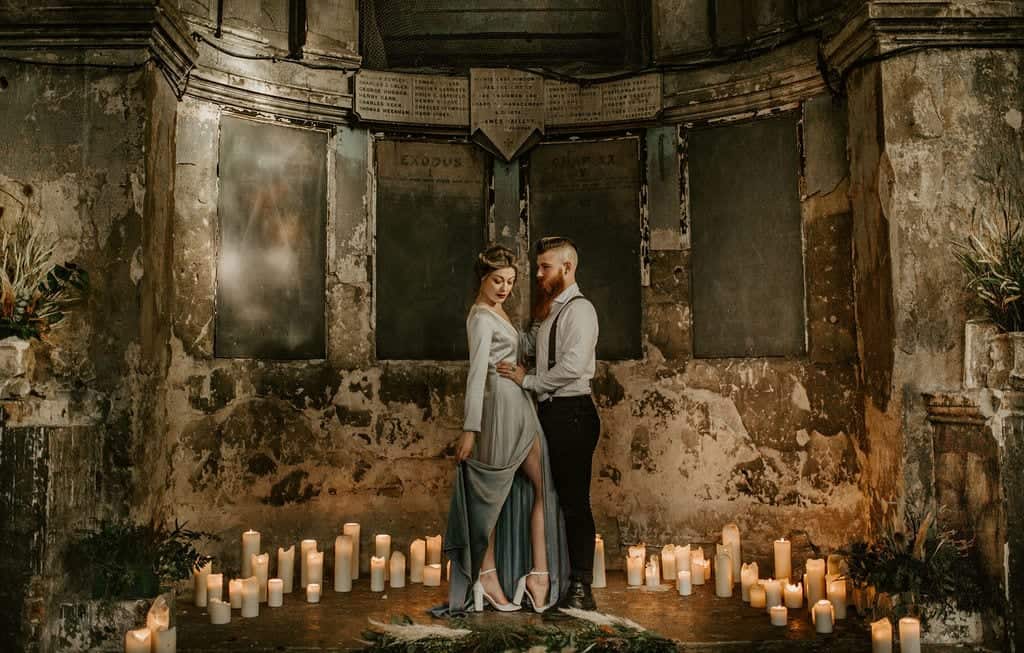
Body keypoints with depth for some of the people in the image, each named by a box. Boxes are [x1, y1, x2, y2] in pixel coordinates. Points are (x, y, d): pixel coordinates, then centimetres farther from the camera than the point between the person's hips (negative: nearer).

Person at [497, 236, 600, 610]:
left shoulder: (579, 310, -11)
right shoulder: (549, 311, 18)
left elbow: (572, 366, -21)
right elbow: (529, 344, 17)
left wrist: (527, 381, -12)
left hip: (572, 414, -9)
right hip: (551, 412, 9)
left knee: (574, 501, -4)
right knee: (553, 498, 14)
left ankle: (581, 587, 4)